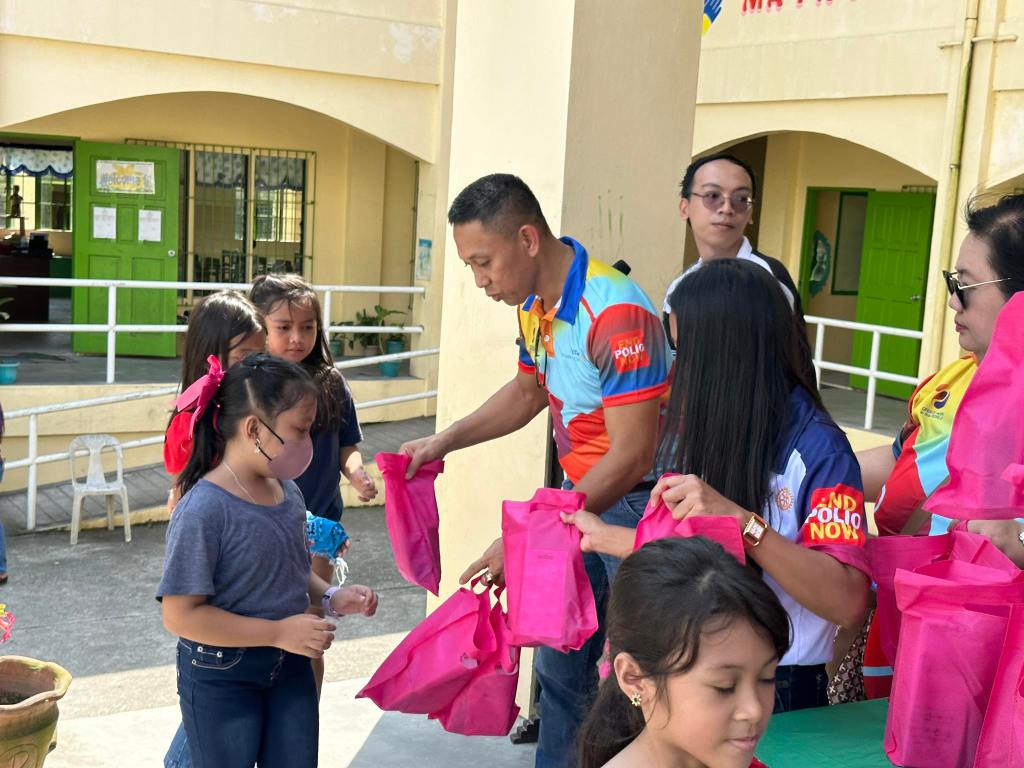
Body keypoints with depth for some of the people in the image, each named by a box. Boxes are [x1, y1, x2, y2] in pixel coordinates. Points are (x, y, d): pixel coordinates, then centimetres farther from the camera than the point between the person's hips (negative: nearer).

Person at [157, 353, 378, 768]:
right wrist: (279, 632, -23)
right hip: (221, 678, -6)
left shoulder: (287, 492, -2)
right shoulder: (204, 510, -24)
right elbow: (181, 615, -24)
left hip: (290, 669, 7)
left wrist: (330, 596, -5)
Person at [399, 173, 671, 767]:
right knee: (560, 660, 17)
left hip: (638, 500, -9)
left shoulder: (616, 313, -26)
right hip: (581, 494, 9)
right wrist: (443, 442, 10)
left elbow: (632, 457, -27)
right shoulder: (534, 305, 2)